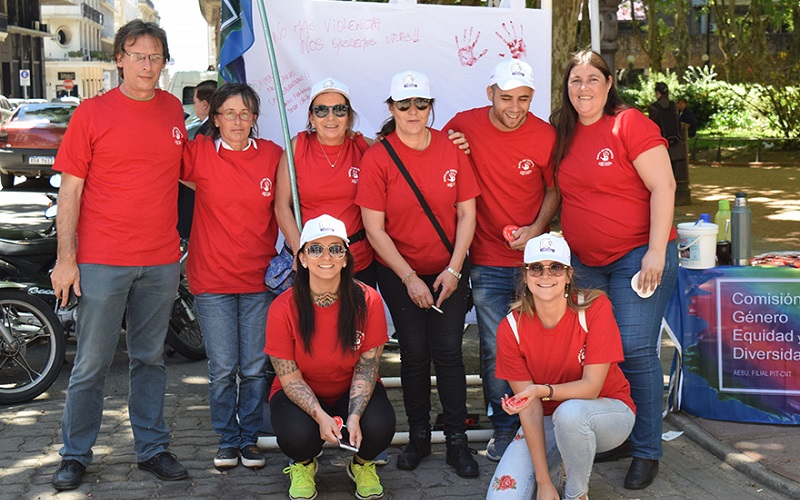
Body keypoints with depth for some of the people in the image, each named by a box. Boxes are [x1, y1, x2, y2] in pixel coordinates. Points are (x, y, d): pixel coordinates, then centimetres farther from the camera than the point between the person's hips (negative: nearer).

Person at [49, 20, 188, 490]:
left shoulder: (173, 110, 9)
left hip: (161, 261, 4)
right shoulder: (92, 113, -3)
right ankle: (76, 455, 15)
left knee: (151, 359, 13)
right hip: (102, 261, -4)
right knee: (92, 363, 2)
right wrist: (66, 258, -8)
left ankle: (153, 447, 23)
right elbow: (70, 189, -4)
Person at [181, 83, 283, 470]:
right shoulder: (199, 153, -3)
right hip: (212, 279, -1)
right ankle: (227, 440, 20)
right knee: (222, 369, 3)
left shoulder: (273, 155, 1)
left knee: (255, 368, 6)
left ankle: (249, 438, 21)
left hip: (260, 279, 1)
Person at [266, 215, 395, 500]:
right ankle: (303, 465, 8)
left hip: (353, 392, 1)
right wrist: (320, 415, -31)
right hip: (300, 396, -1)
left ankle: (362, 464, 9)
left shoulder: (368, 301, -17)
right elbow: (290, 377, -15)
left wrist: (354, 416, -26)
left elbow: (366, 367, -11)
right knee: (297, 433, -33)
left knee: (379, 426, -31)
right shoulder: (284, 308, -19)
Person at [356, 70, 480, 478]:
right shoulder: (377, 158, -9)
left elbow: (467, 214, 1)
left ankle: (457, 441, 8)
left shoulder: (451, 149, -3)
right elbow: (374, 229, -9)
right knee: (414, 353, 5)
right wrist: (409, 278, -12)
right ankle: (418, 437, 20)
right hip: (398, 273, -1)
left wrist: (453, 269, -8)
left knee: (448, 352, 0)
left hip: (448, 271, 1)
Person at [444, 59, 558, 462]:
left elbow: (554, 189, 8)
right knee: (495, 349, 2)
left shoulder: (544, 135, -5)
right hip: (488, 262, 0)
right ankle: (504, 429, 17)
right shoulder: (464, 125, -6)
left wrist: (537, 229, -7)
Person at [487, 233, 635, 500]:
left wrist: (542, 390, -40)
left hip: (607, 411, -2)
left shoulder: (594, 307, -19)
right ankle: (552, 472, 14)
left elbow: (592, 386, -21)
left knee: (569, 412, -39)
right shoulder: (511, 328, -13)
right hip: (547, 420, 2)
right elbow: (529, 408, -14)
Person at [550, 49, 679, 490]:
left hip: (637, 255, -6)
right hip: (584, 262, 6)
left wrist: (656, 252, -17)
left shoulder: (629, 123, -9)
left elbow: (663, 186, -12)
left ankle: (647, 452, 3)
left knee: (635, 350, -8)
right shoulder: (564, 132, 9)